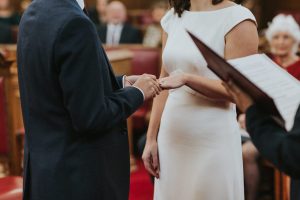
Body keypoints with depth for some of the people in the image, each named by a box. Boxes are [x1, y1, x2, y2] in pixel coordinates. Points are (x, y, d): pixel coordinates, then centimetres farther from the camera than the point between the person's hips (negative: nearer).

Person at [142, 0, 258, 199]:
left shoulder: (237, 18, -9)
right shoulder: (173, 18, 10)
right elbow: (164, 83, 11)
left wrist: (186, 78, -24)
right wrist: (151, 138, 8)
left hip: (212, 142, -5)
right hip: (170, 138, 5)